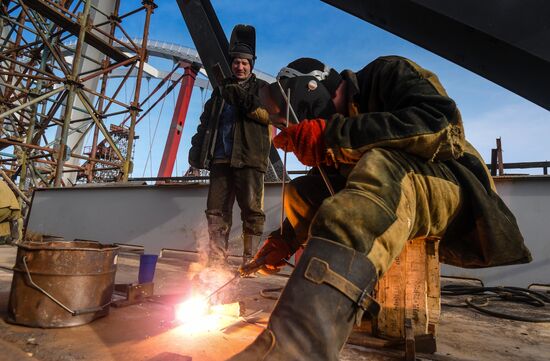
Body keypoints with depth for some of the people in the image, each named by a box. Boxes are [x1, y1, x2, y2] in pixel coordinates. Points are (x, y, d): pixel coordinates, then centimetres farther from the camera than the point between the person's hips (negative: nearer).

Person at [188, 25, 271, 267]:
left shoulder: (261, 88, 13)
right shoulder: (221, 89, 26)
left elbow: (271, 115, -4)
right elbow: (206, 121, 27)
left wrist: (247, 101, -17)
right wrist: (198, 147, 16)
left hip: (249, 158, -4)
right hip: (221, 158, 4)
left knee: (252, 210, -7)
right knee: (216, 209, 1)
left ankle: (250, 260, 1)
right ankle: (216, 259, 9)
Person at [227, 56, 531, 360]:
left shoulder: (388, 73, -6)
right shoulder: (338, 117, 12)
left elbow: (438, 123, -26)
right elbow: (324, 201, 15)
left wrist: (334, 135, -30)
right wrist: (286, 239, 3)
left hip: (451, 185, -7)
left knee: (377, 167, -37)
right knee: (300, 191, 0)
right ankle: (349, 304, -7)